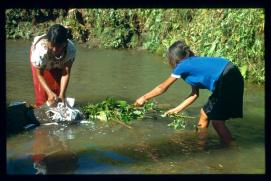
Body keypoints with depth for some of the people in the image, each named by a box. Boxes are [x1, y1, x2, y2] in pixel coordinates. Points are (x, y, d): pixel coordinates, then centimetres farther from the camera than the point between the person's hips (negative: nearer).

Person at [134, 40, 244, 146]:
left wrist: (144, 98, 21)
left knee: (217, 121, -2)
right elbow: (195, 94, 25)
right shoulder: (193, 63, 22)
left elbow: (162, 88, 10)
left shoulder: (183, 65, 0)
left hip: (228, 79, -9)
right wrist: (177, 109, 30)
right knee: (205, 113, 17)